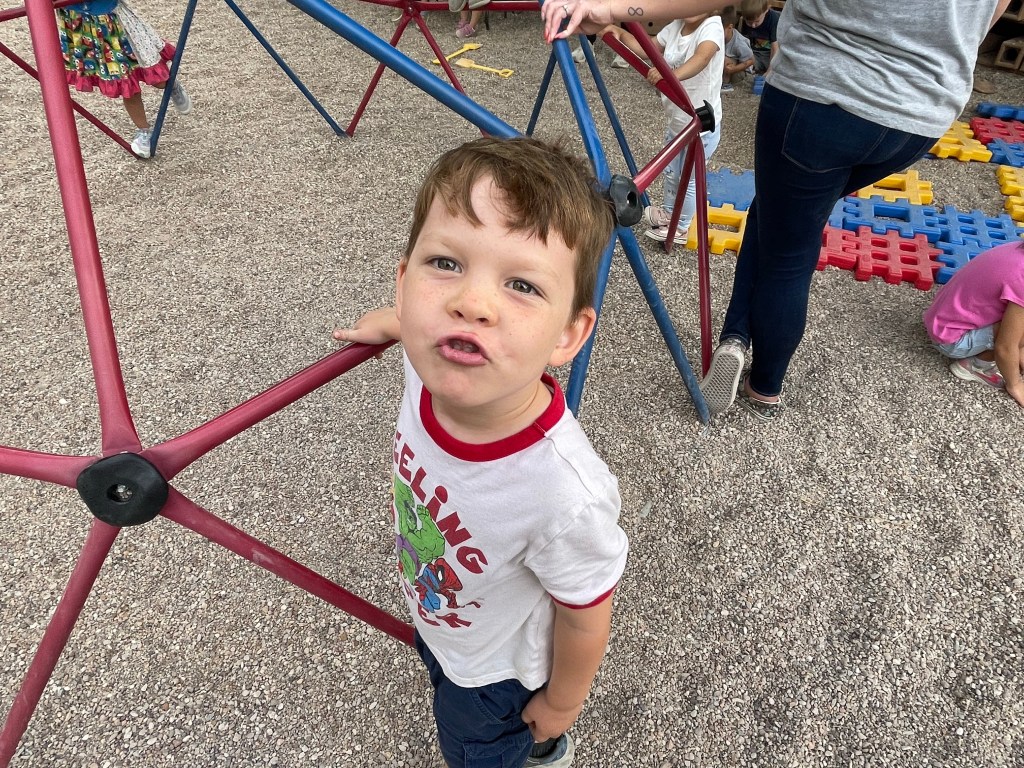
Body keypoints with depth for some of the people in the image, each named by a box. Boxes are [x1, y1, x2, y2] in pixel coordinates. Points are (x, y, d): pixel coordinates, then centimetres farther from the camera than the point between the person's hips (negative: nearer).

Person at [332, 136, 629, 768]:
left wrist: (562, 701, -9)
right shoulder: (433, 367, -32)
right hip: (437, 619, 6)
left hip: (498, 673, -6)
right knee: (443, 672, 38)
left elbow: (584, 617, -26)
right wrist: (391, 320, 7)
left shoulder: (565, 497, -47)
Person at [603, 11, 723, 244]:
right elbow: (647, 48, 9)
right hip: (675, 120, 7)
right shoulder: (676, 26, -1)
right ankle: (668, 212, 49)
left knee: (689, 178, 8)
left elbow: (701, 57, -42)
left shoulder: (712, 26, -22)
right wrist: (621, 34, -8)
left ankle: (681, 227, 28)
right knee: (670, 171, 24)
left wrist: (672, 74, -61)